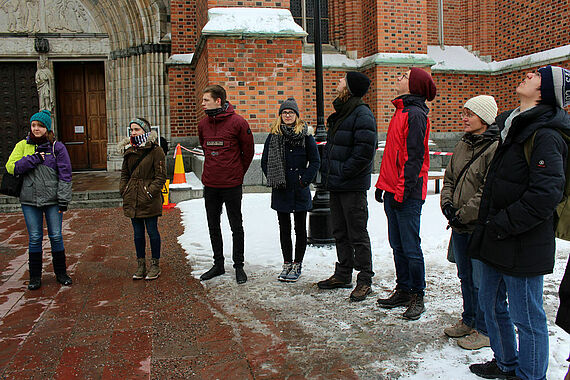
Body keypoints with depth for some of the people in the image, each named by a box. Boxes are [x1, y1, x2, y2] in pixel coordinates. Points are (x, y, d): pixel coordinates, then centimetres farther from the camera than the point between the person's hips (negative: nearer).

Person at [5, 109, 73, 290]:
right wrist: (35, 158, -13)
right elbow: (11, 167, -5)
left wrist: (63, 199, -6)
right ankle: (35, 276, 19)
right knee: (34, 238, 6)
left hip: (52, 199, -1)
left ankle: (61, 273, 20)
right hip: (29, 200, 1)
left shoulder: (57, 147, 2)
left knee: (56, 236, 4)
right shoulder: (23, 145, 7)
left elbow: (65, 174, 0)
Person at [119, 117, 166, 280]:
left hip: (150, 200, -5)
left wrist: (150, 192, -15)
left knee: (152, 231, 4)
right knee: (138, 232, 12)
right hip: (132, 199, 5)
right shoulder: (129, 150, 10)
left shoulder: (155, 150, -9)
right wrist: (123, 190, 6)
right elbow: (124, 174, 19)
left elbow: (161, 176, -8)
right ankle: (141, 265, 24)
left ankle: (155, 265, 18)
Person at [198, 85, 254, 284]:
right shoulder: (203, 125, 5)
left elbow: (248, 150, 0)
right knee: (213, 226, 13)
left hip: (232, 185, -5)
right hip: (210, 185, 5)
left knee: (236, 226, 5)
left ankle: (238, 266, 18)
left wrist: (239, 172, 7)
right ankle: (218, 264, 27)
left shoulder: (237, 122, -11)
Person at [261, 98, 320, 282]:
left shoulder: (305, 135, -1)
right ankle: (287, 263, 22)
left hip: (300, 190, -2)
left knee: (300, 228, 6)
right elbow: (265, 162, 9)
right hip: (281, 190, 2)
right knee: (284, 227, 10)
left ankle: (297, 265, 17)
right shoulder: (274, 136, 5)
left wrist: (305, 180, -7)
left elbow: (315, 161, 1)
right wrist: (273, 180, -1)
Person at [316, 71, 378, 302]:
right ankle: (343, 274, 29)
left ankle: (365, 280, 12)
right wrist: (326, 171, 10)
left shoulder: (362, 114, -13)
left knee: (357, 235, 0)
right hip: (335, 185, 9)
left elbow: (365, 152, -20)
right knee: (340, 232, 16)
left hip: (353, 185, -9)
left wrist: (343, 172, -17)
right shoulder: (339, 114, 15)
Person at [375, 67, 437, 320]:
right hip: (393, 190, 9)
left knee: (410, 247, -1)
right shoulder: (401, 111, 17)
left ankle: (417, 296, 11)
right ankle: (403, 290, 24)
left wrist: (403, 191, -18)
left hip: (408, 193, -9)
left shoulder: (415, 114, -11)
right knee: (397, 245, 14)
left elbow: (414, 157, -16)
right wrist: (382, 184, 18)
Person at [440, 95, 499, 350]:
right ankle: (468, 321, 36)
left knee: (480, 281, 2)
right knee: (465, 277, 20)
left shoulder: (496, 148, -15)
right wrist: (447, 204, 0)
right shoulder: (463, 145, 12)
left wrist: (463, 214, -16)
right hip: (460, 226, 8)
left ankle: (484, 331, 19)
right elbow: (449, 178, 17)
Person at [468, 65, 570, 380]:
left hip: (522, 246, -10)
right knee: (491, 303, 21)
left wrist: (502, 225, -18)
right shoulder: (513, 127, 13)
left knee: (526, 316, 5)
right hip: (497, 244, 10)